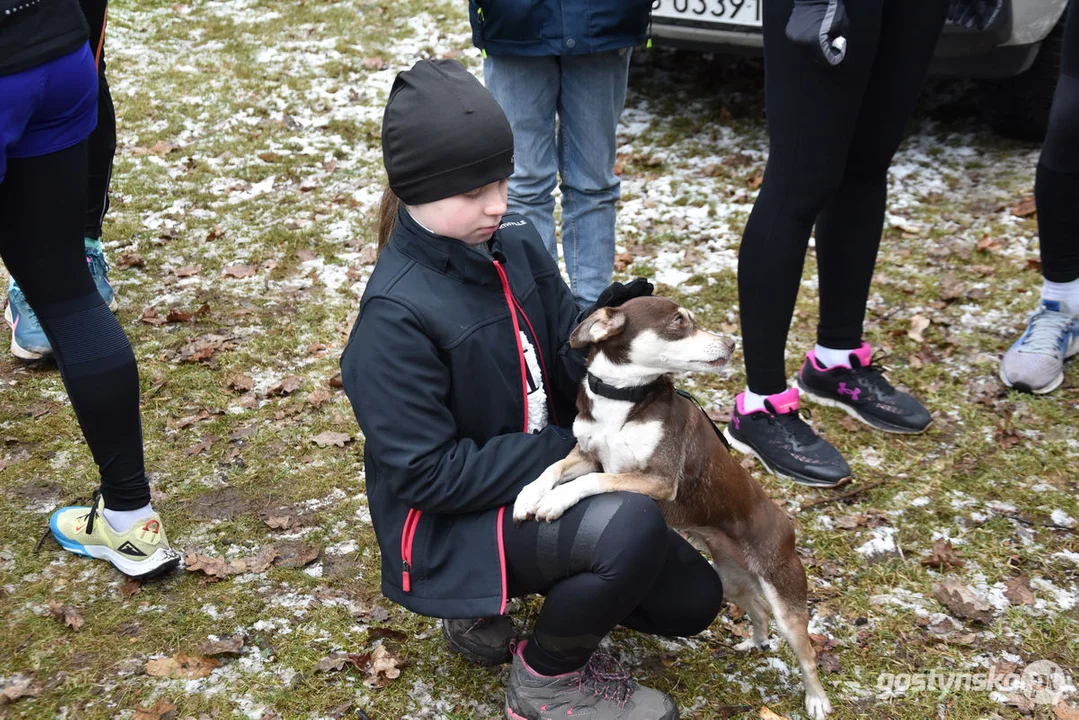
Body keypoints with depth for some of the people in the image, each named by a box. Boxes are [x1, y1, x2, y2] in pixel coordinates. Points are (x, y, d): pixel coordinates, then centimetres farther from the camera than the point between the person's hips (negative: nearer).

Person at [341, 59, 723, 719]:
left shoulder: (517, 244, -4)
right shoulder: (396, 316, -24)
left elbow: (564, 366, 2)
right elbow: (428, 474, -23)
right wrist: (565, 450, -23)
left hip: (541, 481, 8)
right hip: (451, 523, -8)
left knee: (692, 600, 8)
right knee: (634, 527, -32)